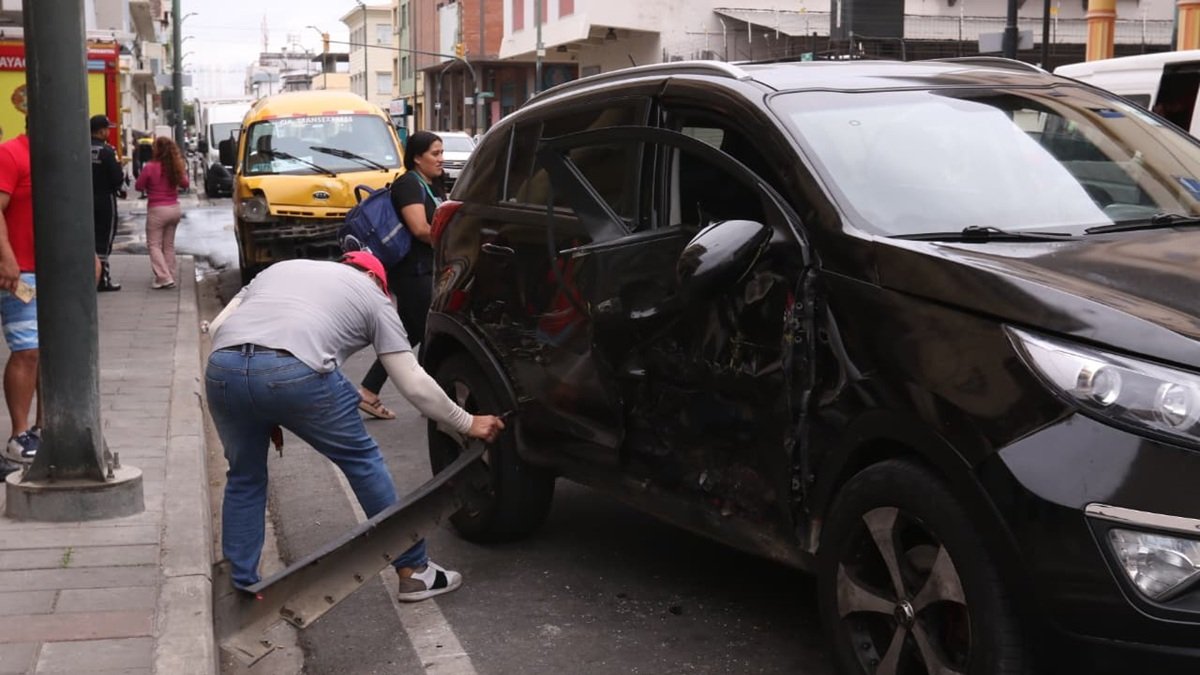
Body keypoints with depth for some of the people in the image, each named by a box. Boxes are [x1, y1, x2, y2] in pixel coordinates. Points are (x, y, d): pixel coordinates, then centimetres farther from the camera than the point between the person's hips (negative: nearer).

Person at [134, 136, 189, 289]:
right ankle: (170, 277, 15)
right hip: (175, 208, 5)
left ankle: (164, 278, -9)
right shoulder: (177, 166, -3)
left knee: (154, 245, 4)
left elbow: (138, 186, -5)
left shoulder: (150, 167, -16)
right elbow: (184, 184, 13)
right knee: (169, 245, 15)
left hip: (157, 210, -5)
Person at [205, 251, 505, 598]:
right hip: (296, 373, -3)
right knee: (363, 461, 17)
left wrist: (260, 413, 28)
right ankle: (413, 569, 23)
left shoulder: (280, 268, 36)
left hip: (222, 368, 4)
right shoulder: (371, 294, 24)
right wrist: (468, 424, 32)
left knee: (245, 478, 26)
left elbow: (217, 327, 25)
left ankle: (244, 586, 23)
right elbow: (414, 384, 19)